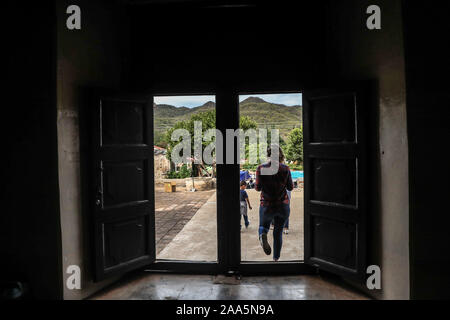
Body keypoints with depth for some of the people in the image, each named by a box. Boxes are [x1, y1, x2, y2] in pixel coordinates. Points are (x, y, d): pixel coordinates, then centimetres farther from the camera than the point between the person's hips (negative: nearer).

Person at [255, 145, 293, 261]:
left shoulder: (261, 168, -9)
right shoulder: (285, 168, -6)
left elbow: (258, 188, -8)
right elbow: (290, 187, 1)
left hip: (267, 205, -1)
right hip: (283, 205, 1)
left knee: (263, 226, 23)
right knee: (278, 232, 19)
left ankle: (262, 235, -12)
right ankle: (276, 258, 20)